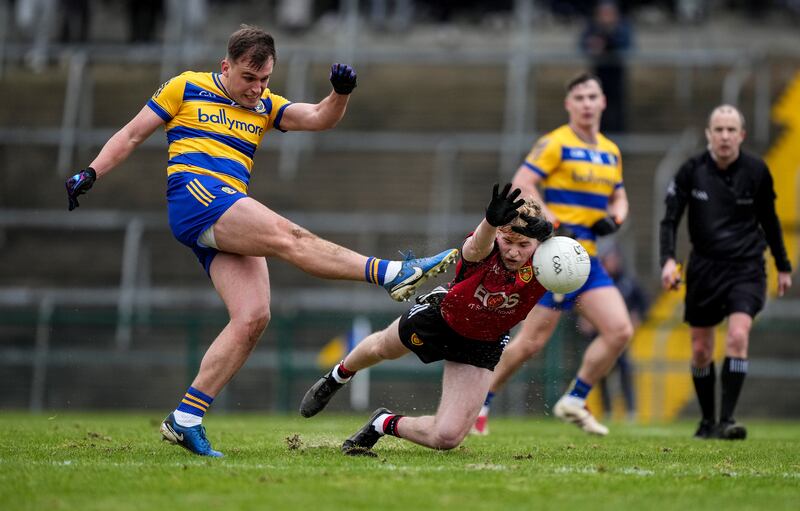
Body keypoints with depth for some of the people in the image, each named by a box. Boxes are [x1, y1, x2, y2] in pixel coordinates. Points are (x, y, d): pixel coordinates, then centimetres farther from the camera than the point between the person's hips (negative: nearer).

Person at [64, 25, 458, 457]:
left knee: (253, 317, -10)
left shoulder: (264, 107, 23)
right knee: (289, 236, -26)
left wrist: (341, 92, -8)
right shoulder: (186, 88, 10)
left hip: (232, 218, 7)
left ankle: (185, 419, -10)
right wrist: (91, 173, 2)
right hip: (195, 193, -7)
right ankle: (391, 273, -38)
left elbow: (319, 118, 13)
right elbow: (132, 134, 13)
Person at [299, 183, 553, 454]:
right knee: (382, 349, 32)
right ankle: (337, 378, 67)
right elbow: (476, 247, -64)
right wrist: (491, 221, -87)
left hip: (481, 346, 1)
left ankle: (385, 424, 19)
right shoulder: (484, 251, -37)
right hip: (440, 317, -1)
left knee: (447, 437, -12)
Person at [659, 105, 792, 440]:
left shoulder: (756, 171, -3)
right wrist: (668, 260, -19)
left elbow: (769, 220, 11)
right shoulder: (692, 171, -5)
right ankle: (707, 420, 24)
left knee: (738, 337, -21)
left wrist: (783, 266, 17)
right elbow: (670, 220, -3)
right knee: (701, 351, 6)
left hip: (746, 267, -1)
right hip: (704, 267, 1)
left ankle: (726, 419, -19)